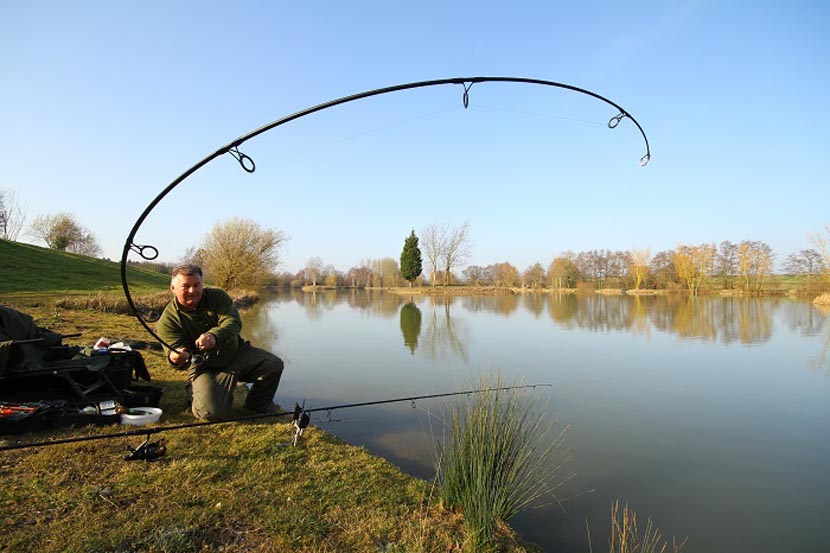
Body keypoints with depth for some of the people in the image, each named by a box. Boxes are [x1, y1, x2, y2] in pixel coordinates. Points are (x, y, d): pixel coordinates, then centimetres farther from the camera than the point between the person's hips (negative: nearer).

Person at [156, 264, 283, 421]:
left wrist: (214, 335, -44)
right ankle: (194, 391, 15)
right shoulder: (167, 321, -12)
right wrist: (176, 359, -44)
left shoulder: (217, 296, -7)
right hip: (205, 369, -2)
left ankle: (259, 403, 12)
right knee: (210, 412, -24)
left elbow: (233, 321, -22)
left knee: (274, 364, -16)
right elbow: (177, 350, -17)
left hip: (237, 353, 3)